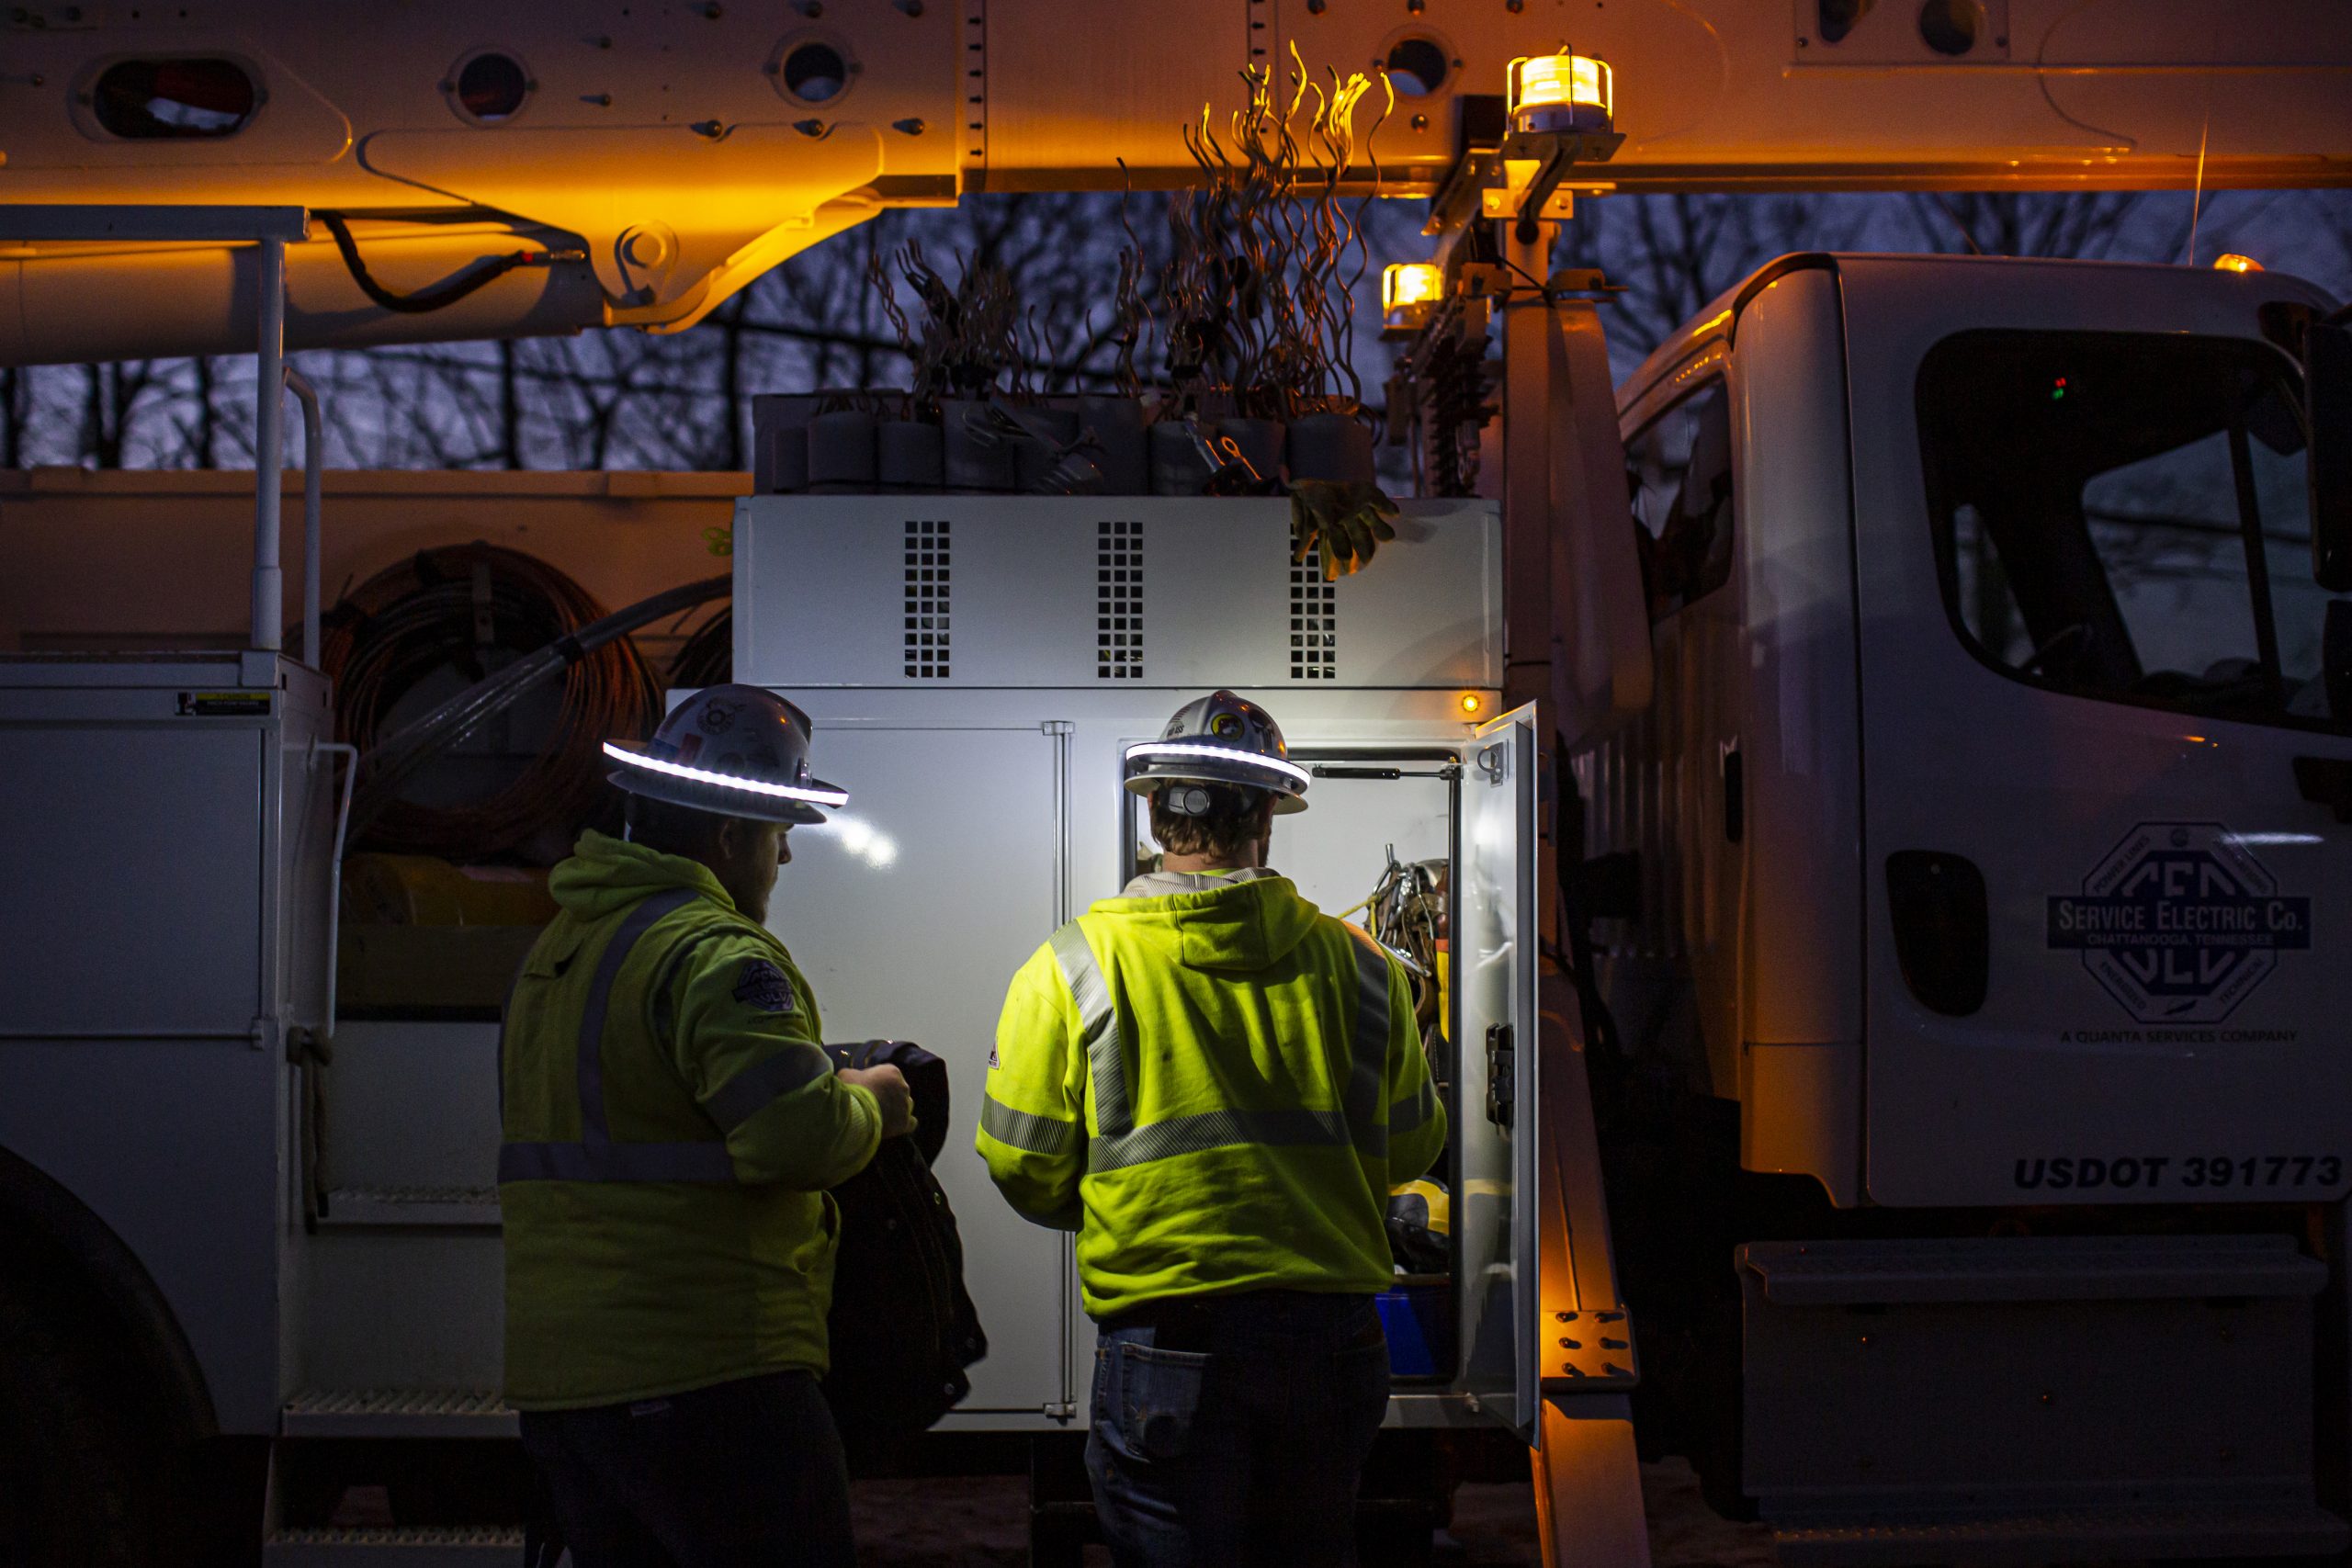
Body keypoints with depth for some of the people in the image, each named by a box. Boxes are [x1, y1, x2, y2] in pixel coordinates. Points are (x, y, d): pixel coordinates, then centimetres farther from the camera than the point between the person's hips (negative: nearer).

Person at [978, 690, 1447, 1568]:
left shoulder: (1072, 969, -4)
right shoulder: (1356, 965, 2)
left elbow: (1025, 1171, 0)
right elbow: (1410, 1148, 11)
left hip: (1166, 1349, -3)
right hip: (1331, 1337, 3)